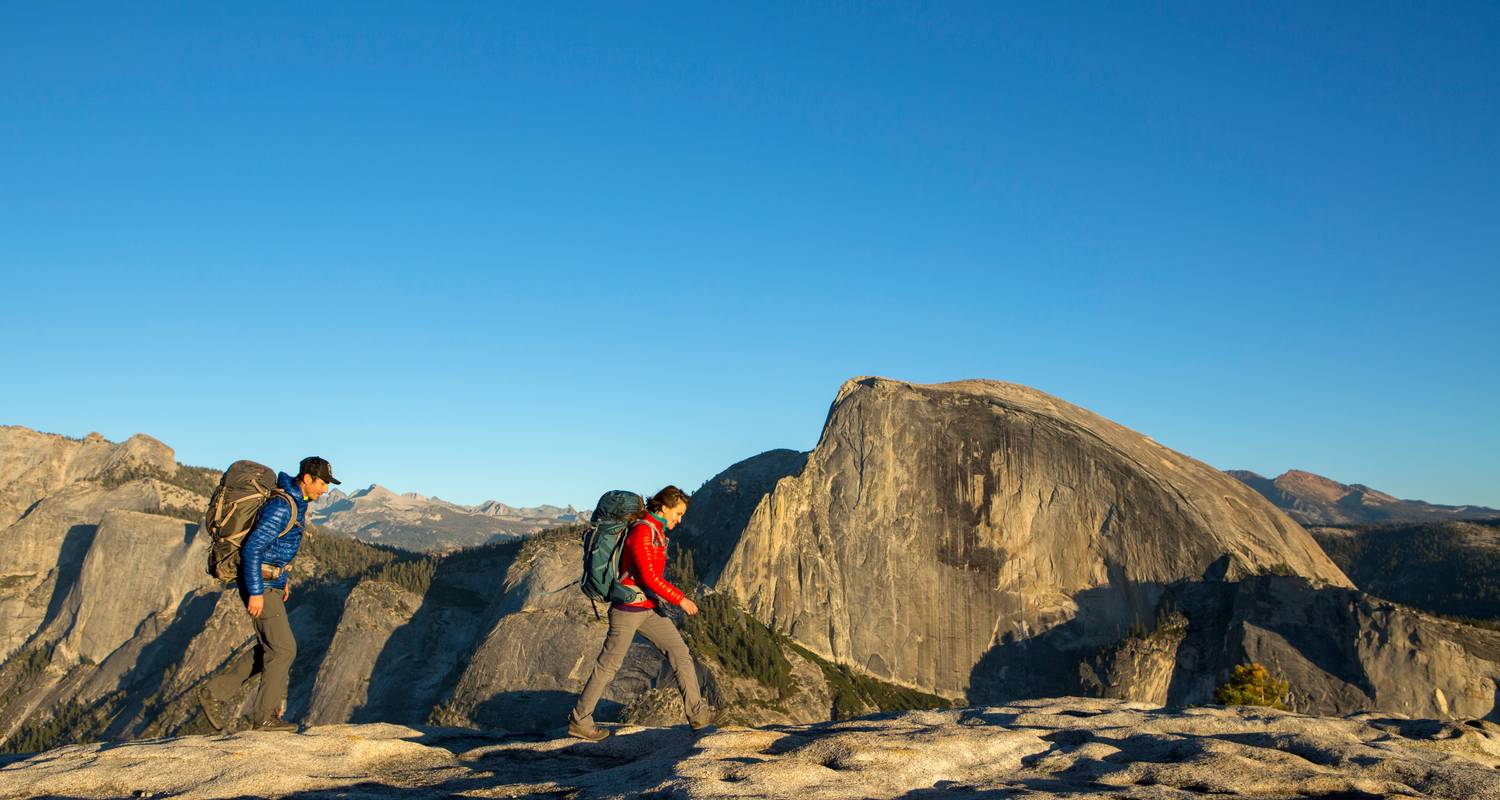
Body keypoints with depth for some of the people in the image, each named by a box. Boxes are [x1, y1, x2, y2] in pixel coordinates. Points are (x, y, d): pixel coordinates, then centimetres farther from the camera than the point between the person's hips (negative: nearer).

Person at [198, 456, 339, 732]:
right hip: (260, 585, -10)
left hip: (271, 582, 10)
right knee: (283, 649, -5)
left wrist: (284, 579, 23)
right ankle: (265, 716, 4)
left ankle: (214, 692, 18)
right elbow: (251, 549, -25)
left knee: (269, 649, 14)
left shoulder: (297, 502, 9)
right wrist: (256, 592, -24)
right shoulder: (280, 507, -23)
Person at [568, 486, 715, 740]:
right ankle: (579, 721, 15)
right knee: (608, 666, 2)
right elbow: (648, 577, -27)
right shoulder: (642, 532, -21)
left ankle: (698, 714, 3)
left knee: (680, 653, 1)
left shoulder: (656, 531, 10)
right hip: (628, 608, -9)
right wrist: (680, 599, -22)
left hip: (650, 608, 9)